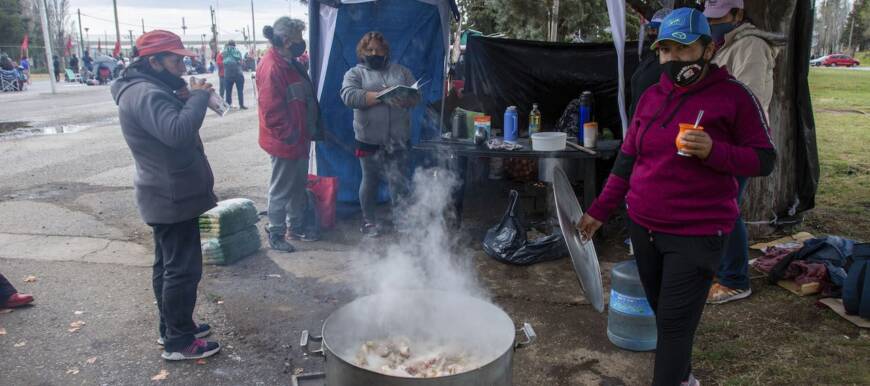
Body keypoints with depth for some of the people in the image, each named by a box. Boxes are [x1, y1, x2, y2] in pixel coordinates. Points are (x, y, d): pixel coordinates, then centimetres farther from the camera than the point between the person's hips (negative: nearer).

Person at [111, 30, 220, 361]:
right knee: (183, 269, -3)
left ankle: (171, 327, 31)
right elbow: (178, 132, -37)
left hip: (167, 195, 11)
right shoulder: (146, 93, -22)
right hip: (173, 197, -11)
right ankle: (179, 342, 8)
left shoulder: (146, 89, 13)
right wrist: (198, 96, -24)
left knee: (167, 265, 18)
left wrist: (186, 97, 0)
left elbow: (172, 124, 17)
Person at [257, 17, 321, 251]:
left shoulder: (290, 64, 11)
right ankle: (275, 235, 16)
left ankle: (297, 227, 33)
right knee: (281, 190, 2)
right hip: (284, 143, -10)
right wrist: (290, 136, -19)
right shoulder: (272, 68, -21)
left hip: (299, 139, 10)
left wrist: (310, 130, 16)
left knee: (299, 186, 19)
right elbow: (272, 112, -24)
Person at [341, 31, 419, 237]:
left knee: (400, 181, 7)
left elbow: (416, 95, 5)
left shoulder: (401, 71, 13)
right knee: (370, 180, 11)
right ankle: (368, 220, 27)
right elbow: (349, 96, -15)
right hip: (370, 140, -2)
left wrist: (403, 98, -17)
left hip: (399, 139, 2)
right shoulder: (355, 73, 3)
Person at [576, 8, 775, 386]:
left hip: (696, 233, -5)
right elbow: (627, 161, 12)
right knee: (663, 313, 17)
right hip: (643, 227, 5)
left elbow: (764, 159, -4)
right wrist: (599, 211, 10)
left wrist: (714, 151, -23)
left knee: (674, 323, -4)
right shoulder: (650, 96, 8)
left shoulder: (733, 96, -6)